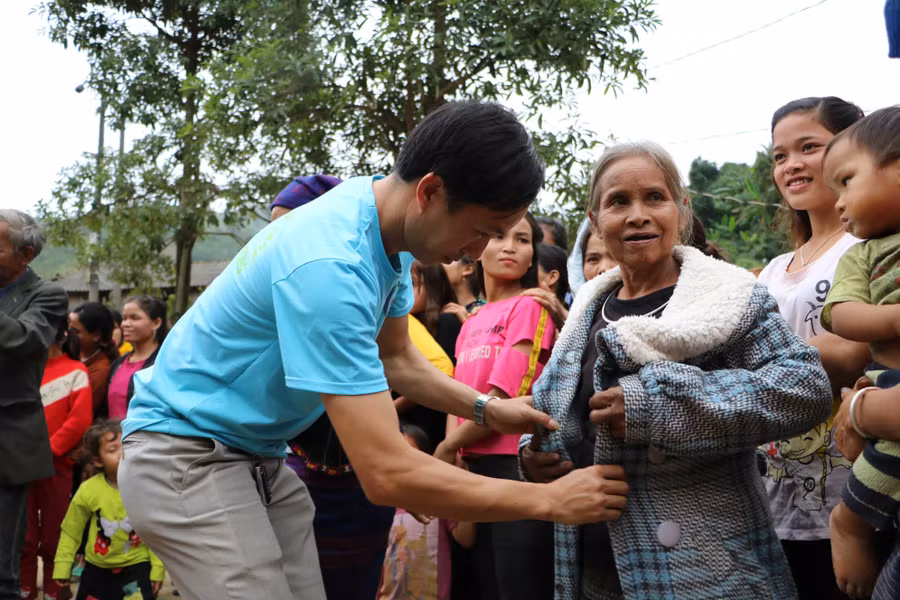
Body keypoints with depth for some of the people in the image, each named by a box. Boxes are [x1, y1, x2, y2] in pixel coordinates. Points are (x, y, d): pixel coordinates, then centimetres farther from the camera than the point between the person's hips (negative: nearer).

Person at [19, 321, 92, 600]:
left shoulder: (75, 371, -2)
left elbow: (80, 419, -10)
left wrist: (49, 449, -14)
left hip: (56, 463, -4)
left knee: (53, 536, 5)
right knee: (23, 534, 9)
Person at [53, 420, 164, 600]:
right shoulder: (88, 490, -13)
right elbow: (71, 532, 1)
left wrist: (157, 568, -6)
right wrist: (62, 567, 4)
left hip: (137, 566, -2)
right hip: (97, 568, 2)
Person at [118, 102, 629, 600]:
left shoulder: (391, 222, -4)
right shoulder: (329, 266, -32)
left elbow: (396, 359, 12)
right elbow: (387, 474, -34)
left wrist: (487, 410, -4)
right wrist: (551, 500, -25)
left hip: (261, 458, 8)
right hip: (186, 454, -8)